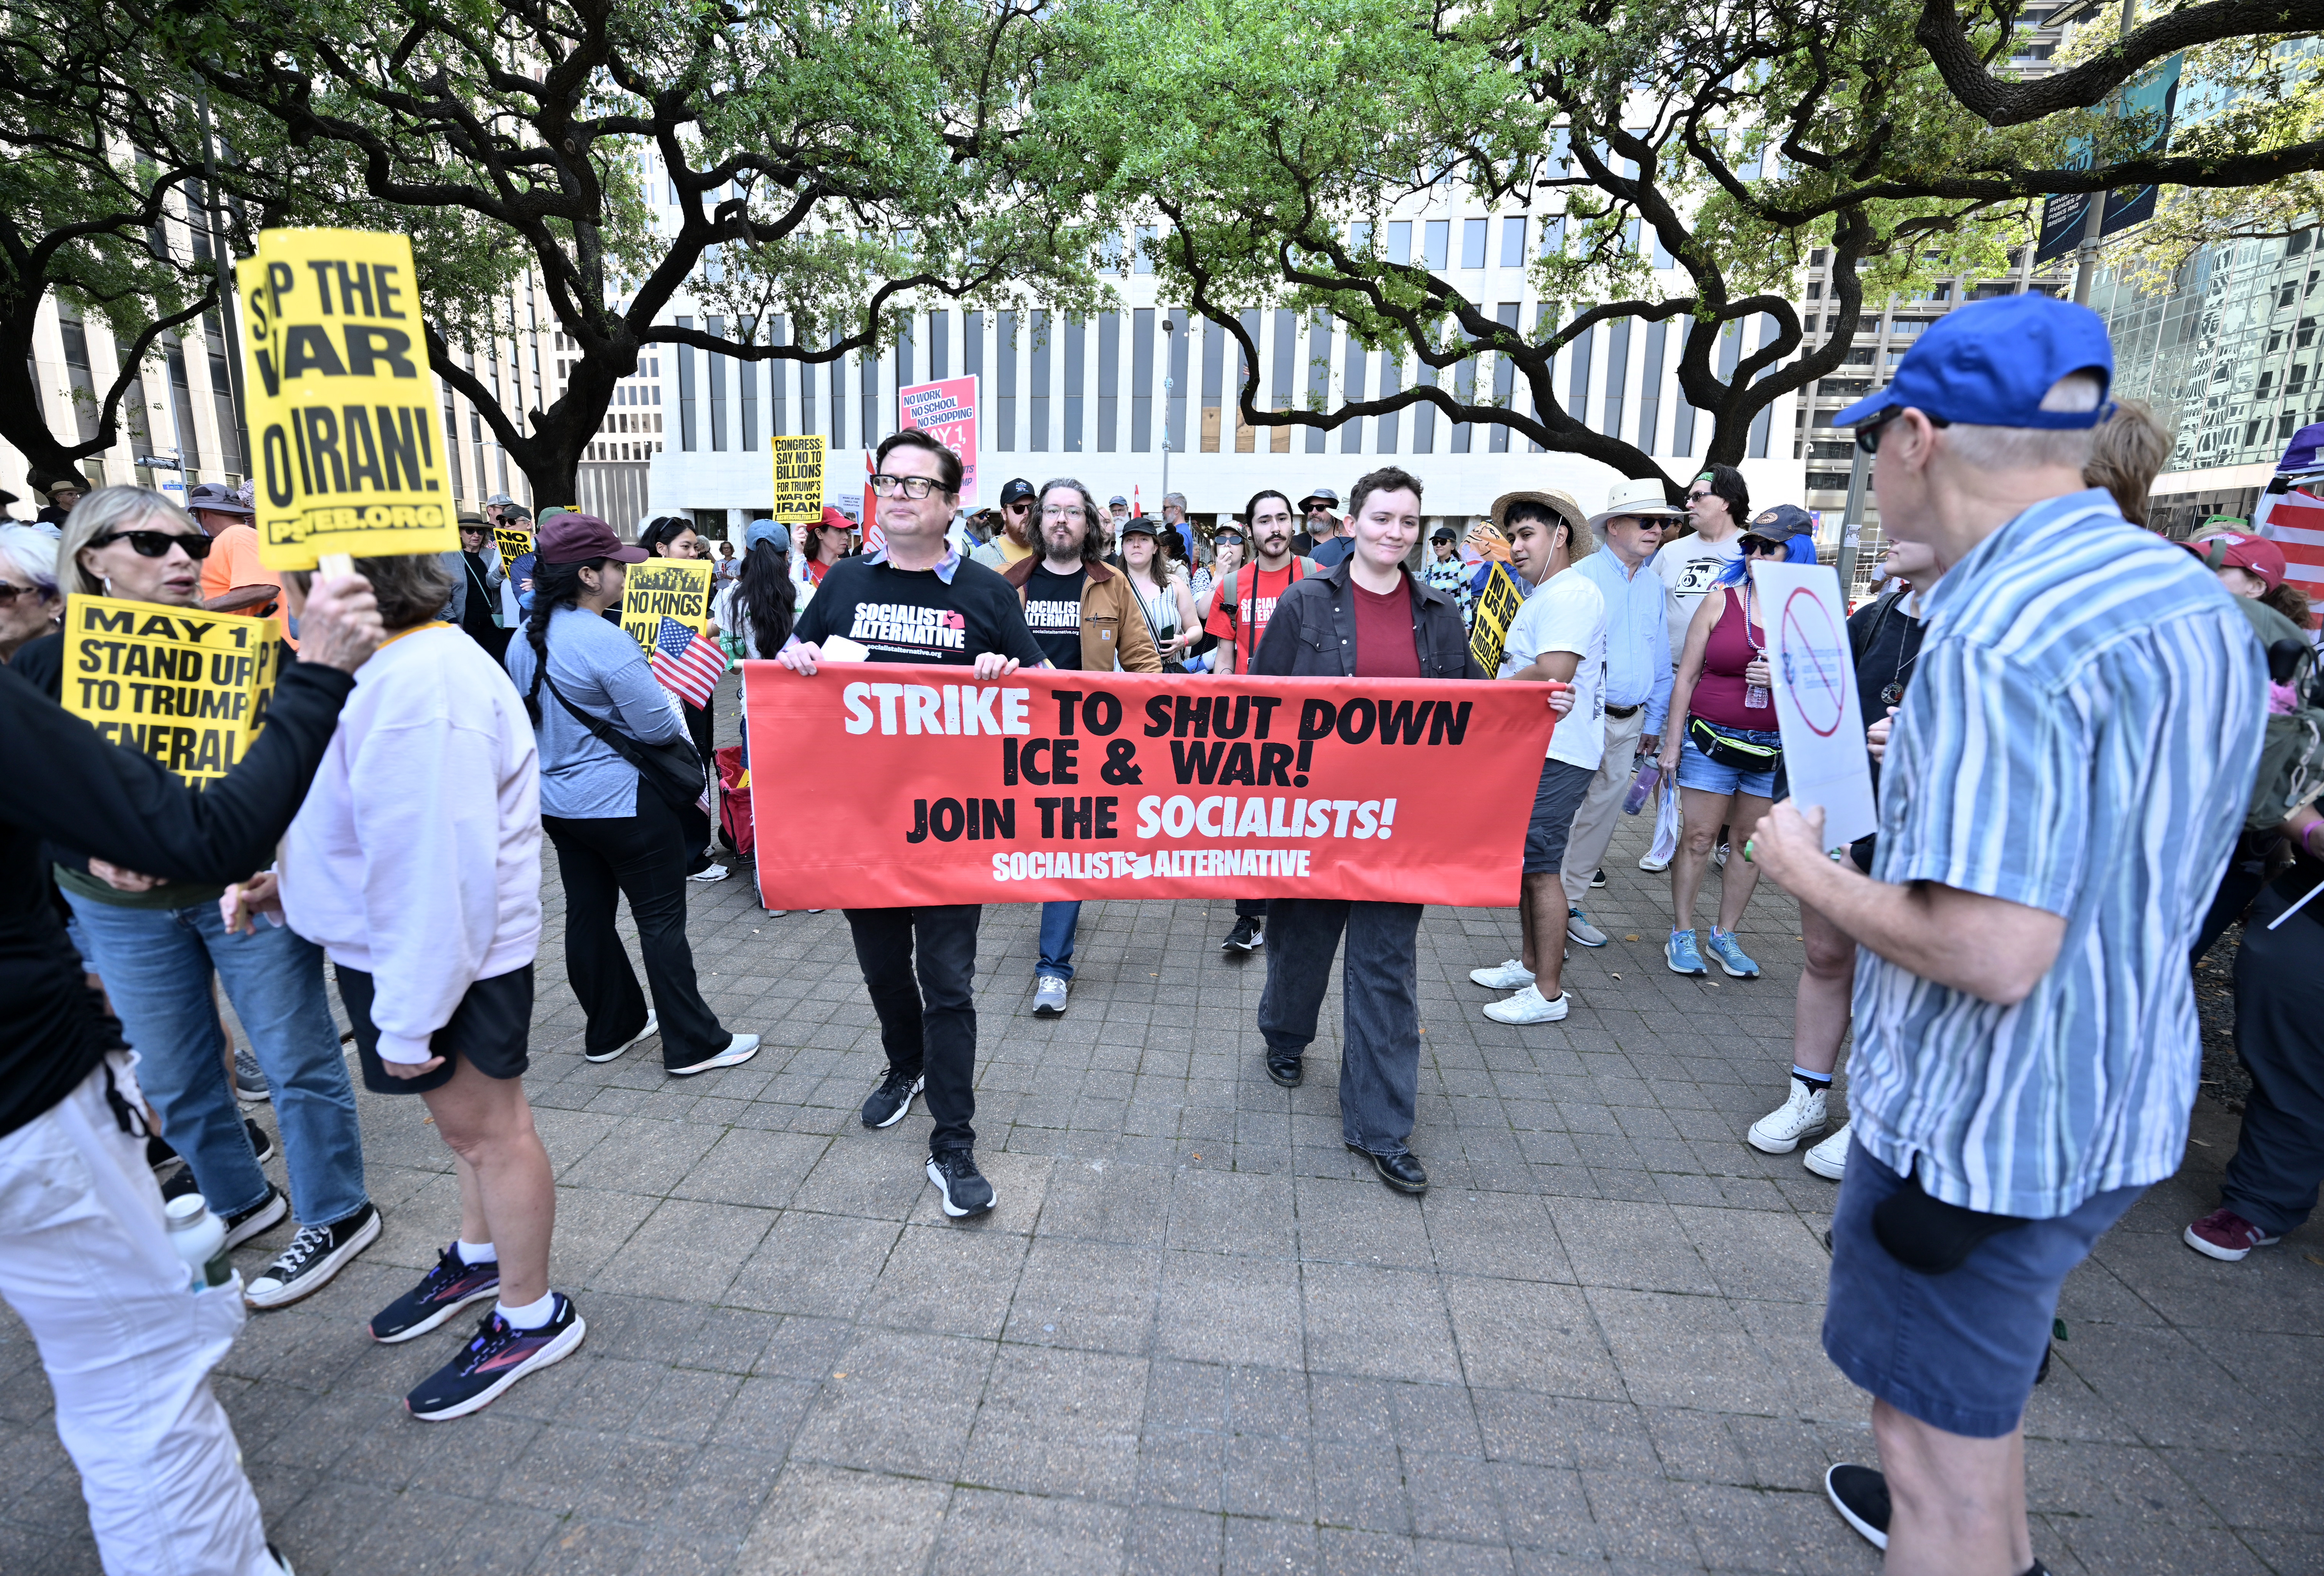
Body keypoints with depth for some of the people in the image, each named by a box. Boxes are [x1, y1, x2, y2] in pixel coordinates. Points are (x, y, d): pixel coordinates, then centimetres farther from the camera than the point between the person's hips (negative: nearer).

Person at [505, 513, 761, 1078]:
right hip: (624, 804, -8)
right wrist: (670, 699, 0)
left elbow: (532, 714, 16)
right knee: (662, 921, 1)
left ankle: (611, 1030, 32)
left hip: (558, 802, 9)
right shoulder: (606, 642, -23)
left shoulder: (525, 639, 4)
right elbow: (659, 726, -20)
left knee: (587, 915, 16)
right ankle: (693, 1044, 10)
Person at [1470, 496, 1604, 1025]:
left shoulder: (1571, 593, -14)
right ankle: (1529, 964, 29)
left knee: (1539, 867, -7)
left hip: (1556, 756, -10)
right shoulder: (1540, 596, 20)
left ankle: (1548, 992, 2)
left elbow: (1553, 674, -24)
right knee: (1522, 862, 16)